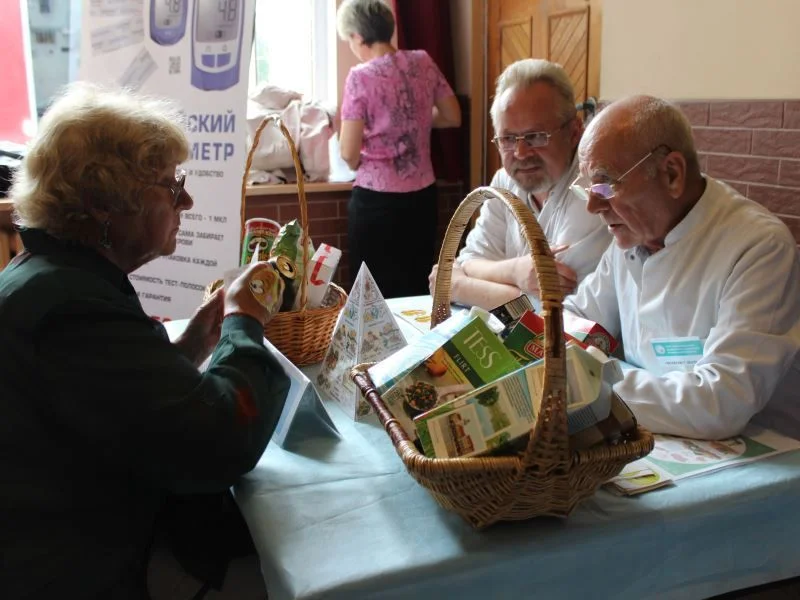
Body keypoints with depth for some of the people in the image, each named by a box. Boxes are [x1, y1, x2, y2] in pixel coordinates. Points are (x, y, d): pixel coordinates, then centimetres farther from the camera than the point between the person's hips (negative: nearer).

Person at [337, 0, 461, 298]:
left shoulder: (361, 77, -12)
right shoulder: (423, 62, 1)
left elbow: (349, 154, -13)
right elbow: (453, 117, 11)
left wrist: (362, 166, 9)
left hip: (376, 199, -5)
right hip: (423, 194, 5)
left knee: (377, 295, 8)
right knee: (417, 288, 16)